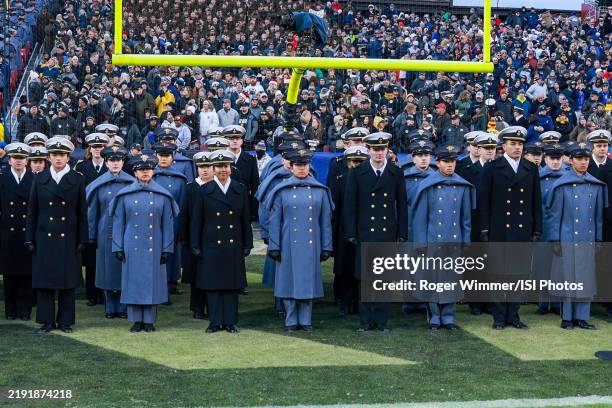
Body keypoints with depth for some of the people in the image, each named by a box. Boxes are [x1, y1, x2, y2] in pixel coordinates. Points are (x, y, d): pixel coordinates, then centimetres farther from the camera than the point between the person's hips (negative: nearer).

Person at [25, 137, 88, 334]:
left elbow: (82, 213, 3)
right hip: (44, 239, 1)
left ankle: (65, 321, 12)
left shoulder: (77, 180, 3)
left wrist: (82, 240, -2)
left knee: (67, 282, 3)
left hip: (68, 240, -1)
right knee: (44, 281, 2)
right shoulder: (40, 179, 6)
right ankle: (47, 321, 10)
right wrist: (30, 239, 2)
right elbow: (32, 212, 7)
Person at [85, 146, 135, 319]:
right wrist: (92, 236, 5)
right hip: (106, 233, 1)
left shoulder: (131, 183, 3)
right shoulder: (98, 185, 5)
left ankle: (123, 307, 11)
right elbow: (92, 212, 8)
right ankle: (110, 308, 15)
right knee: (108, 270, 5)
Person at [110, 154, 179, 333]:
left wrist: (167, 249, -1)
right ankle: (136, 320, 12)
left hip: (154, 248, 0)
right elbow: (118, 222, 5)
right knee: (133, 282, 3)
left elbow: (168, 224, 4)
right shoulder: (125, 195, 3)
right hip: (132, 247, 0)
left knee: (152, 282, 3)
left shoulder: (163, 195, 3)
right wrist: (118, 248, 0)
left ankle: (149, 320, 12)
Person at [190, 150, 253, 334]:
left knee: (232, 285, 4)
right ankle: (216, 322, 10)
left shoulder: (240, 190, 6)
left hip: (234, 247, 1)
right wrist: (195, 246, -2)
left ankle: (230, 321, 12)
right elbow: (196, 220, 2)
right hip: (211, 246, -1)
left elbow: (246, 220, 8)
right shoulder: (205, 191, 1)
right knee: (212, 285, 2)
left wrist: (247, 245, 4)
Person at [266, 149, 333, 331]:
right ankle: (291, 321, 13)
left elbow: (326, 221, 7)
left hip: (311, 245, 1)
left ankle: (306, 320, 13)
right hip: (289, 245, -1)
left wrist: (326, 247, 3)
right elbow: (275, 220, 2)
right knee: (289, 281, 3)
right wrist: (274, 247, -2)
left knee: (308, 281, 4)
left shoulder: (320, 190, 5)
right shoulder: (282, 190, 2)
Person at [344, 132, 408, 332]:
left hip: (389, 233, 1)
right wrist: (351, 233, -3)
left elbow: (402, 205, 8)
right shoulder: (357, 173, 4)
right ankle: (365, 320, 8)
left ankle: (382, 320, 11)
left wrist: (402, 233, 3)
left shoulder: (396, 173, 7)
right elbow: (350, 205, 3)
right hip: (365, 233, -1)